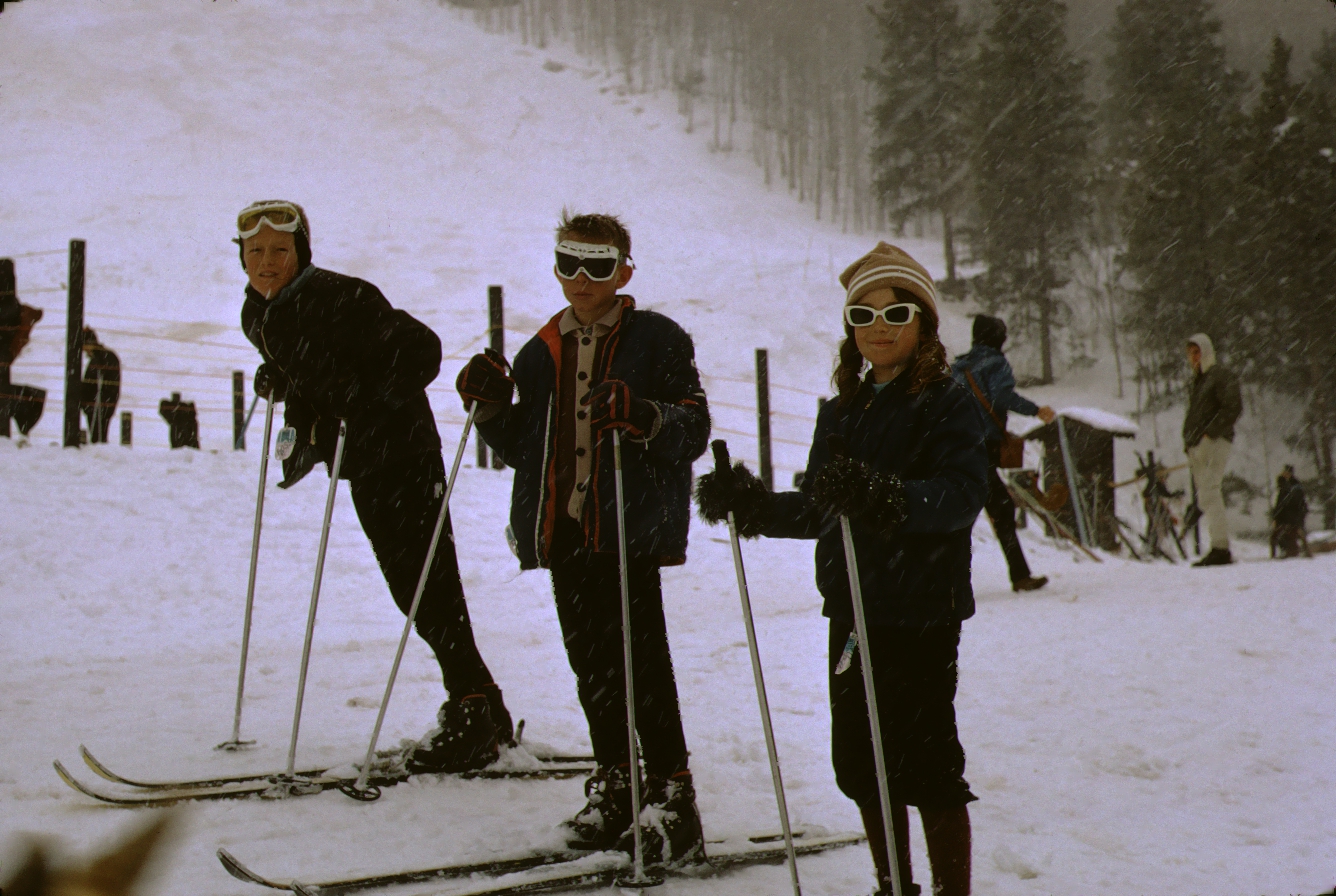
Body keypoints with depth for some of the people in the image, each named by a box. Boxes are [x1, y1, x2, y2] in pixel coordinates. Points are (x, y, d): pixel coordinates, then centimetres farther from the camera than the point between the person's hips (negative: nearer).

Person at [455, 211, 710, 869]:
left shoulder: (658, 340, 1)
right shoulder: (541, 353, 17)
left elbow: (694, 428, -7)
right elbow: (524, 449, 20)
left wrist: (642, 416, -25)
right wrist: (493, 408, 3)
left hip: (630, 526, -6)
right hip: (562, 526, 6)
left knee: (642, 662, -10)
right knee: (590, 665, 11)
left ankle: (670, 796, -5)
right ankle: (613, 788, 22)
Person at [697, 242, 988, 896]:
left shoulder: (948, 404, -6)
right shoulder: (841, 413, 14)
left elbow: (963, 494, -23)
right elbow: (817, 511, 18)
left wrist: (886, 495, -39)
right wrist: (752, 505, 4)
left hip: (920, 614, -7)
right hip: (850, 610, 7)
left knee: (925, 767, -5)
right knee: (860, 764, 13)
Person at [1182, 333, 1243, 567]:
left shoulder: (1222, 375, -3)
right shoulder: (1195, 382, 23)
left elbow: (1233, 407, -12)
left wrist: (1209, 433, -17)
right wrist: (1189, 441, 12)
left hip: (1214, 443, -9)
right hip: (1196, 447, 9)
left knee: (1209, 495, -17)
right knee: (1207, 498, 4)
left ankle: (1221, 548, -20)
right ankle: (1220, 548, 5)